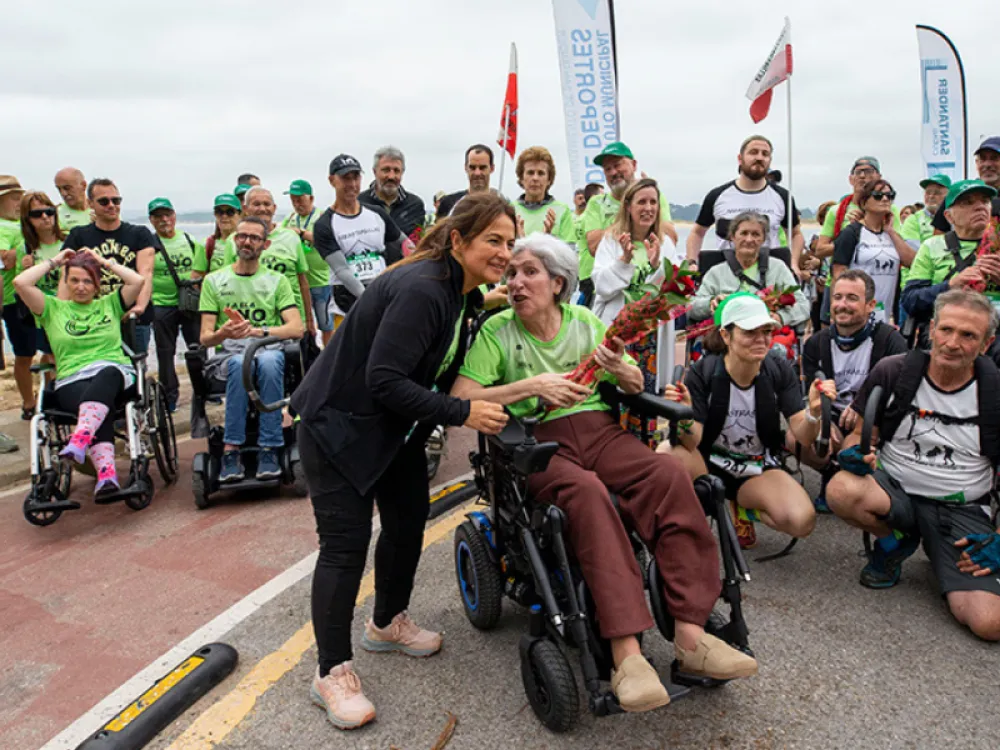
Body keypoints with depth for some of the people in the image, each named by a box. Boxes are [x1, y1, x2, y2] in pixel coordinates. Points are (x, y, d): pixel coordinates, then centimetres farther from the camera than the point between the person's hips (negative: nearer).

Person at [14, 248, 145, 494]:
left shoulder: (109, 304, 23)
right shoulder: (53, 308, 22)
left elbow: (138, 281, 7)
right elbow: (20, 283, 6)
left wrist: (106, 262, 17)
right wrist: (54, 262, 17)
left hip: (115, 374, 0)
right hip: (72, 382, 0)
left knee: (106, 374, -40)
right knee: (102, 410, -36)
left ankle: (80, 438, -61)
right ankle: (107, 472, -57)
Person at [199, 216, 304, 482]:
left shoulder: (277, 280, 12)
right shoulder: (214, 281, 13)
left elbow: (296, 328, -2)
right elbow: (205, 338, 6)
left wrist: (259, 331, -18)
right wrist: (224, 333, -18)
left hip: (269, 351, 0)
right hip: (230, 355, 0)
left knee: (269, 361, -37)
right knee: (240, 363, -37)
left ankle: (268, 450, -34)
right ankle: (231, 451, -34)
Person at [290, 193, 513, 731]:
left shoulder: (464, 294, 1)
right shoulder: (420, 290, -28)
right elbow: (384, 380, -32)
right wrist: (462, 413, -30)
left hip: (394, 424, 10)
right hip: (338, 423, -9)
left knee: (408, 520, 16)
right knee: (345, 543, -6)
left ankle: (387, 624, 39)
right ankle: (332, 673, 9)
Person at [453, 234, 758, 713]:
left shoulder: (585, 321, 15)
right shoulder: (496, 331, 5)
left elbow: (637, 386, 19)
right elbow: (460, 400, -7)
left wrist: (618, 369, -5)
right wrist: (532, 385, -13)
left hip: (599, 428, 4)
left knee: (668, 475, -26)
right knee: (586, 491, -37)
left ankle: (691, 636, -25)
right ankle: (626, 654, -38)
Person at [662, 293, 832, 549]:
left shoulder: (780, 372, -10)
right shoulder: (702, 372, -17)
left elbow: (803, 437, -14)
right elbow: (690, 444, -21)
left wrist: (813, 412, -36)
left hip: (758, 468, 2)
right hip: (709, 461, -1)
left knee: (802, 520, -28)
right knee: (666, 454, -35)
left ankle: (743, 508, 6)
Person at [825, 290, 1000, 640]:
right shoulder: (892, 372, -5)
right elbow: (858, 434, 3)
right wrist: (856, 454, -21)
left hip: (963, 511, 0)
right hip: (895, 490, 1)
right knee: (841, 489, -36)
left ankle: (937, 554, 11)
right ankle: (894, 542, -1)